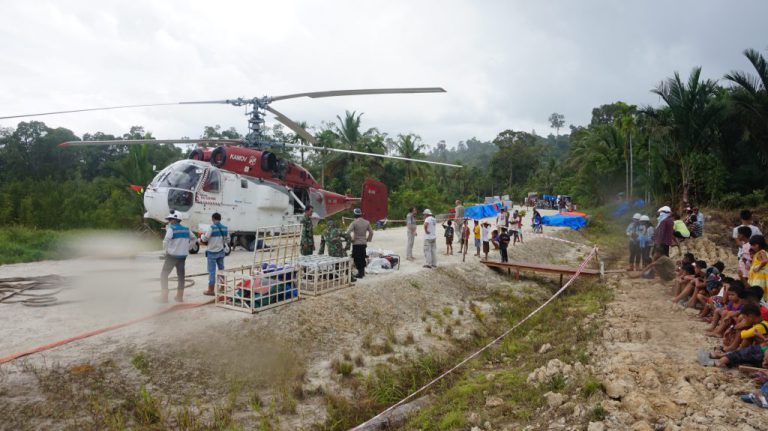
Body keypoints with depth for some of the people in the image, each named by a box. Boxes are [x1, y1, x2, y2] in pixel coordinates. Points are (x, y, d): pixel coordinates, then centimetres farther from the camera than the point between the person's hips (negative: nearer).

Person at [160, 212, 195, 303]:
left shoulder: (171, 229, -12)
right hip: (183, 255, 6)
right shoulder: (186, 229, 8)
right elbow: (193, 237, 21)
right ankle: (179, 296, 16)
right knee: (181, 276, 13)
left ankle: (164, 296, 0)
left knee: (164, 275, 5)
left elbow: (166, 240, -25)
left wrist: (165, 249, -9)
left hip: (172, 255, -6)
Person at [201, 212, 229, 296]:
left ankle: (210, 290, 3)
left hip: (212, 252, -5)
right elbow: (227, 240, 9)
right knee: (221, 269, 15)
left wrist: (202, 235, 8)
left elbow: (205, 239, -13)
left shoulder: (211, 227, -14)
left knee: (212, 271, -1)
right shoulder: (224, 228, 3)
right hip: (221, 252, 5)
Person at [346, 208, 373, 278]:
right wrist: (368, 240, 20)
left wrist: (350, 239, -7)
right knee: (362, 258, 17)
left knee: (357, 259, 3)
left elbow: (347, 232, -21)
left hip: (356, 243, -5)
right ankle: (363, 272, 25)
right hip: (364, 243, 5)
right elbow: (371, 232, 10)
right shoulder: (367, 222, 4)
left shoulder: (354, 223, -13)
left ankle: (360, 273, 4)